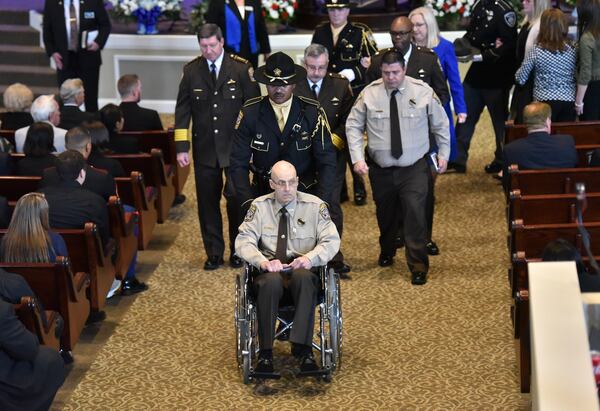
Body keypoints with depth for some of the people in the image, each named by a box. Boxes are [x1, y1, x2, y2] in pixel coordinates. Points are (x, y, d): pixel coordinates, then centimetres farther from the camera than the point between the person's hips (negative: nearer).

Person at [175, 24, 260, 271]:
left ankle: (238, 250, 16)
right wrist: (181, 147, -2)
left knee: (235, 197, -3)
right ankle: (214, 253, 18)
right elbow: (182, 111, 5)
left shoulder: (241, 69, -4)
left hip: (235, 147, -2)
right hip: (204, 148, 2)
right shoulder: (191, 71, 2)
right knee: (207, 201, 6)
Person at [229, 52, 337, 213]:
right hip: (263, 194, 0)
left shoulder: (312, 112, -5)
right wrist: (248, 202, -14)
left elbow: (326, 162, -3)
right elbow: (238, 163, -2)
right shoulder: (250, 113, -5)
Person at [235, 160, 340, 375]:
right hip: (269, 270, 0)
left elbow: (331, 240, 3)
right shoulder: (260, 206, 8)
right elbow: (243, 241, 1)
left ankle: (303, 349, -40)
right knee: (271, 282, -37)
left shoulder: (315, 205, 7)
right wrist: (262, 261, -20)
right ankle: (265, 354, -33)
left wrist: (310, 257, -18)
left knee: (303, 277, -37)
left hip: (302, 270, 0)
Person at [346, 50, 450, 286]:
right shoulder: (369, 94, -5)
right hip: (380, 169, 2)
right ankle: (386, 253, 43)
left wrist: (443, 154, 7)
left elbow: (441, 124, 7)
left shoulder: (423, 92, -6)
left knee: (415, 213, -12)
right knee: (385, 214, 16)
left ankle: (418, 266, -1)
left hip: (414, 169, -2)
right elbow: (353, 126, 1)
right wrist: (357, 158, -8)